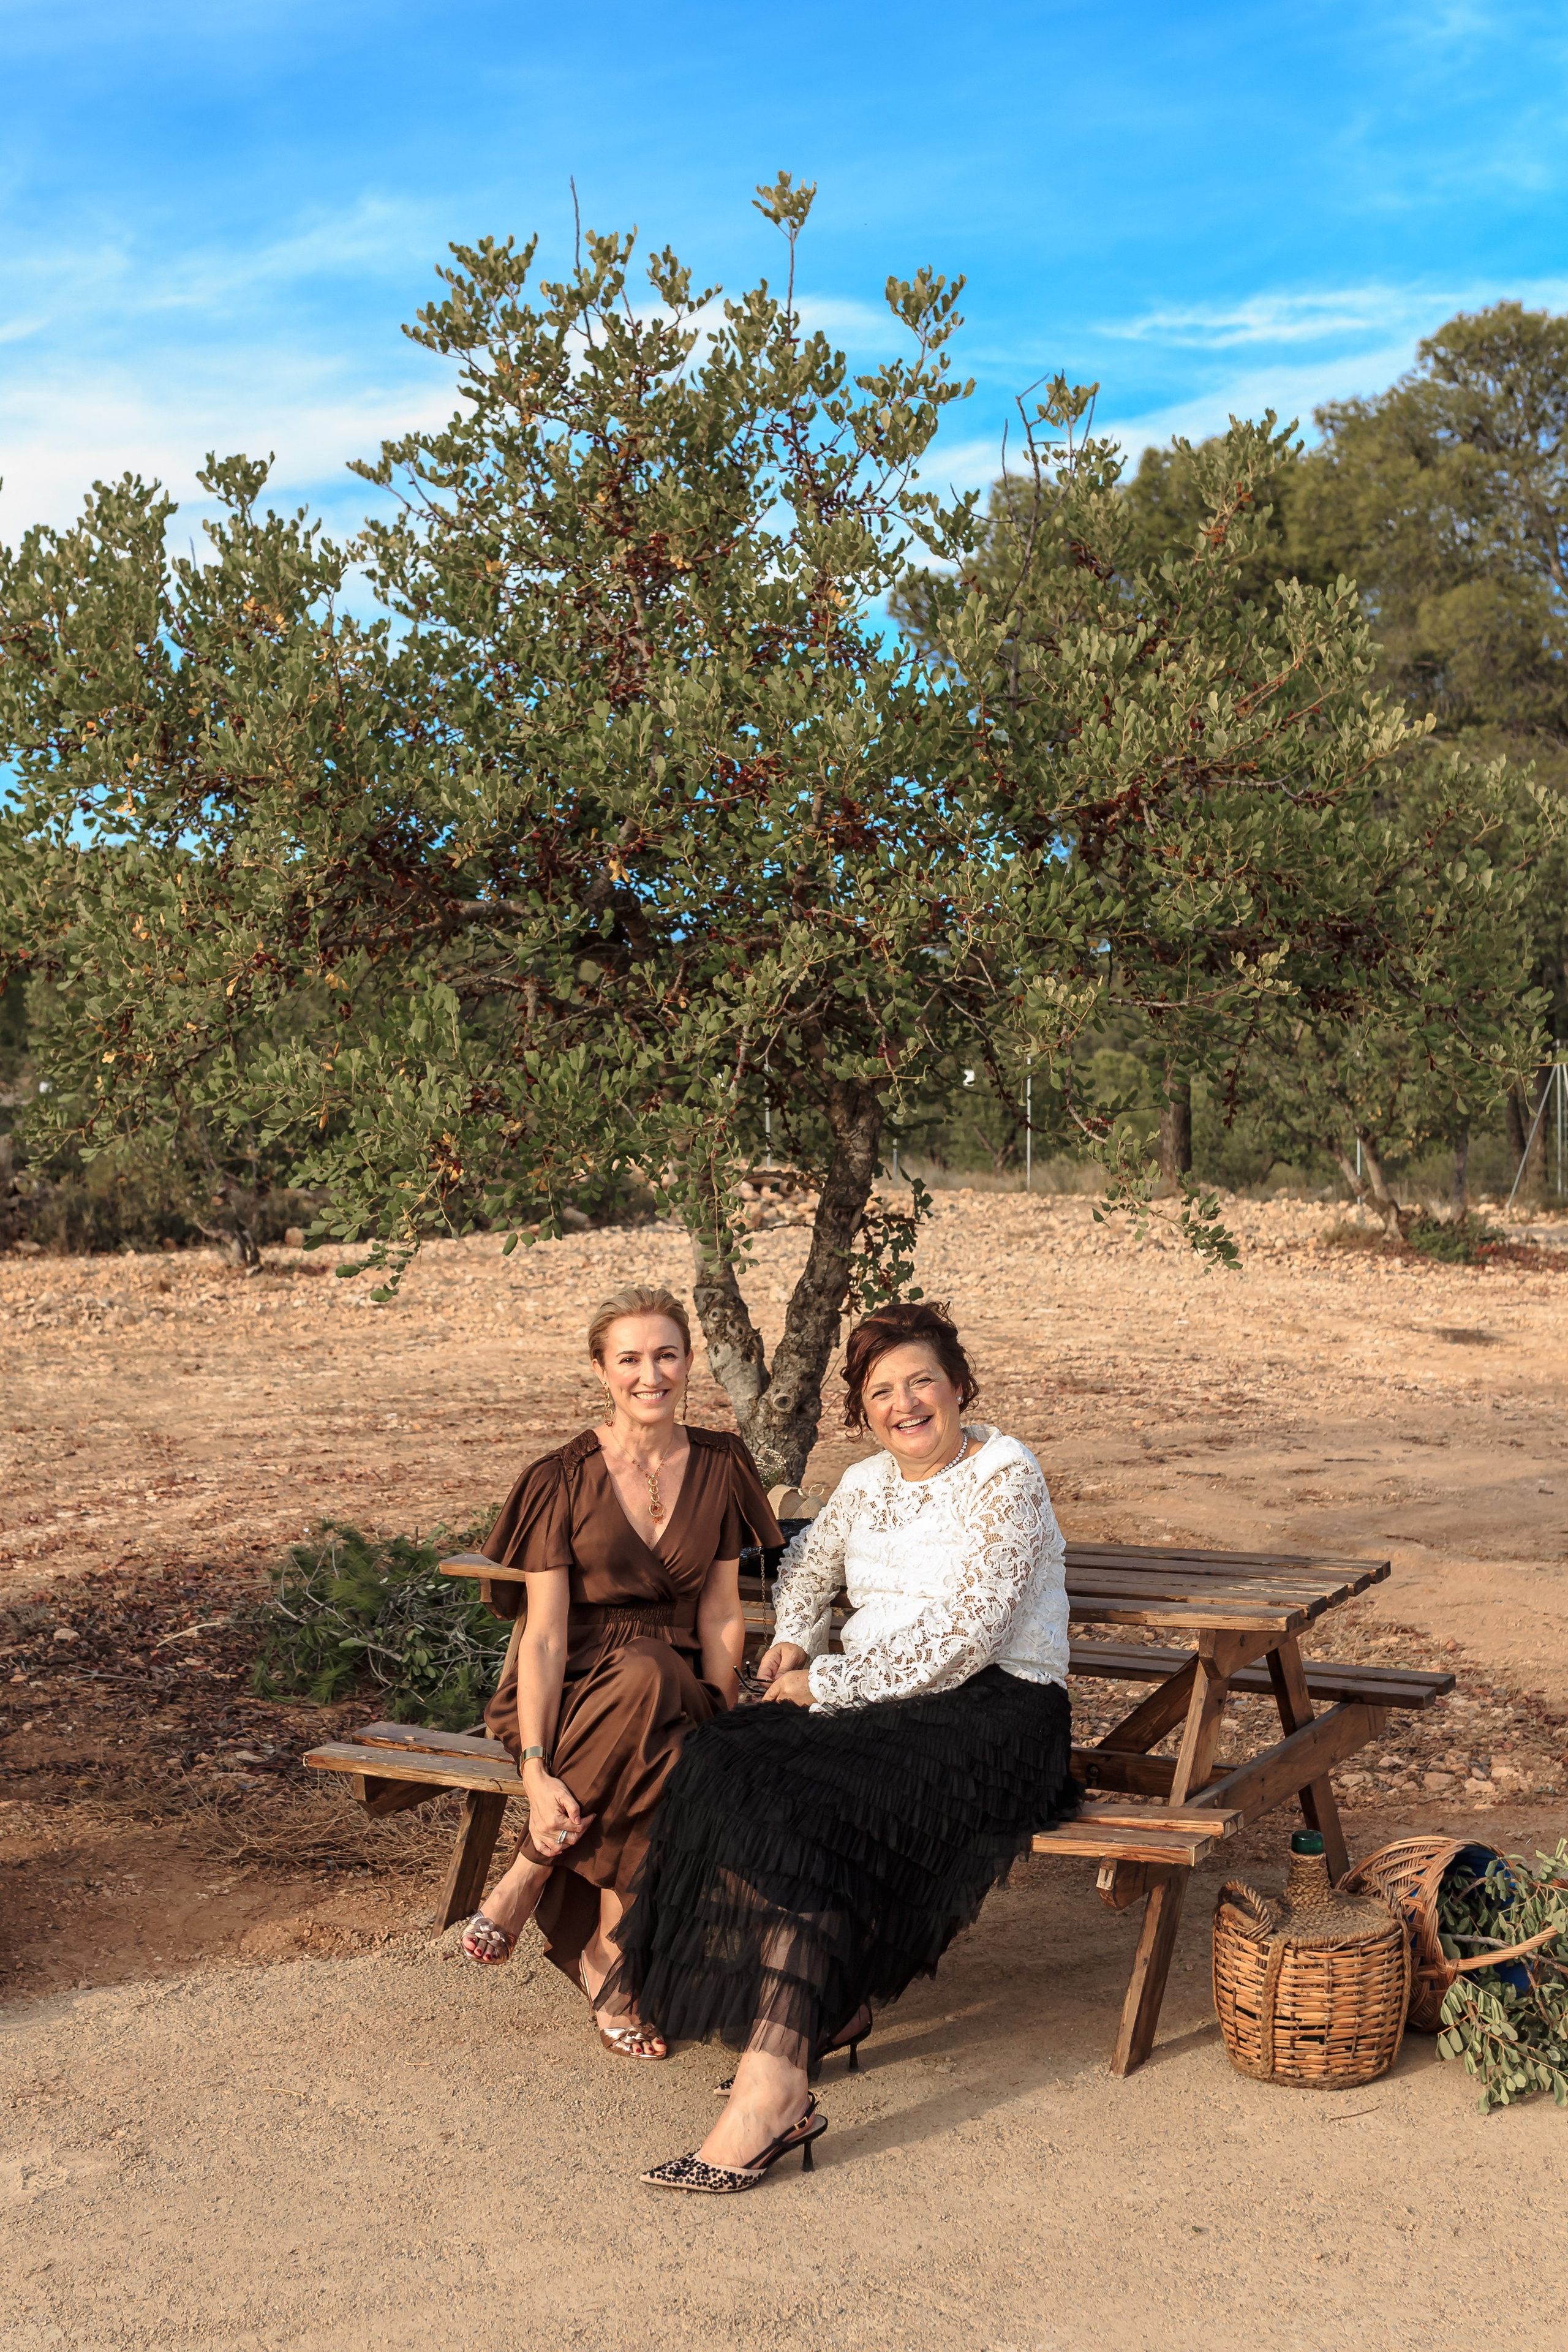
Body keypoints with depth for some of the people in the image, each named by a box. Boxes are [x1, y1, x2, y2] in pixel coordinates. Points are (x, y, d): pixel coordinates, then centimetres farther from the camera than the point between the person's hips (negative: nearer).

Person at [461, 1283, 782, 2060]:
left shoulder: (719, 1467, 5)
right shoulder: (563, 1481, -6)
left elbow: (720, 1616, 6)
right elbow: (545, 1635, -11)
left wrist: (720, 1725, -8)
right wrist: (537, 1771, -22)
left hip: (678, 1693, 3)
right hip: (574, 1697, -3)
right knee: (645, 1681, -39)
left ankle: (533, 1871, -12)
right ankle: (606, 1956, -22)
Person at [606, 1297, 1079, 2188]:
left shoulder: (1004, 1476, -9)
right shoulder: (865, 1485, 14)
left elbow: (962, 1638, -17)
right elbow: (807, 1565, 35)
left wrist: (827, 1683, -13)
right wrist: (794, 1642, 14)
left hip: (996, 1711, -7)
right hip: (879, 1701, 7)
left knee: (811, 1806, -31)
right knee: (733, 1762, -22)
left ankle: (770, 2097, -34)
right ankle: (832, 2007, -12)